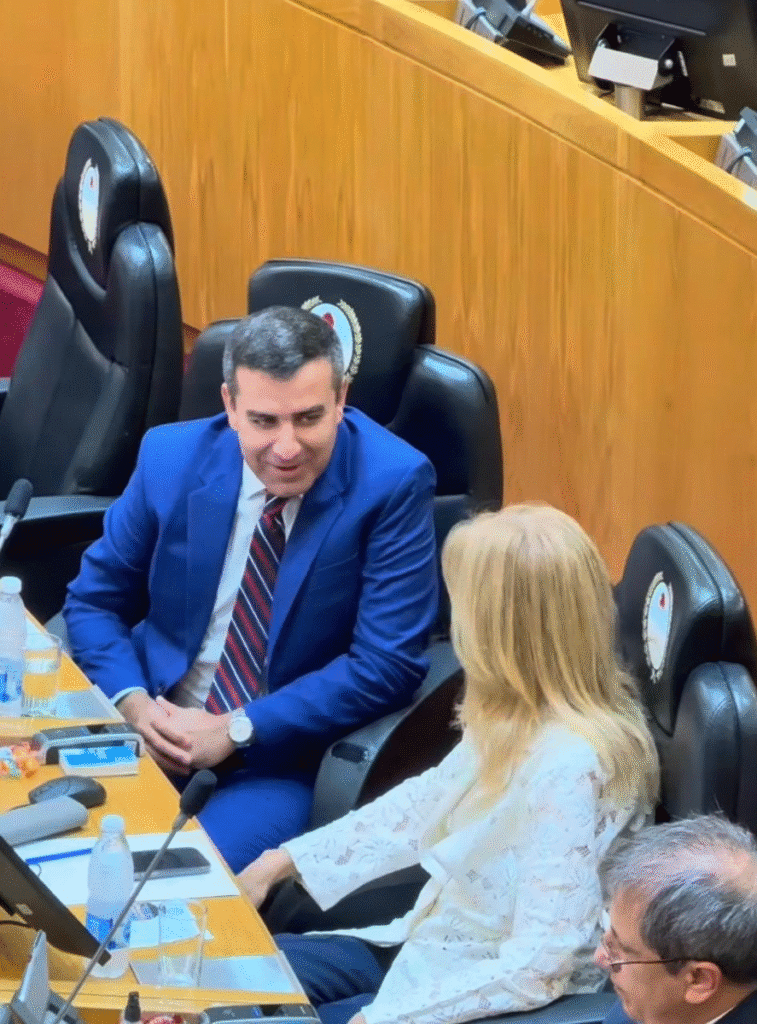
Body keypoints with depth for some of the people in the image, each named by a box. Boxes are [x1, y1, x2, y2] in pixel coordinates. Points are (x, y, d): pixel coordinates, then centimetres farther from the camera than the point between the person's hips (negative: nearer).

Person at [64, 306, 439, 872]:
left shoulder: (392, 483, -13)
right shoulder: (172, 457, -2)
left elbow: (387, 665, -13)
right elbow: (94, 600, 9)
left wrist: (235, 730, -18)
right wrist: (132, 702, -11)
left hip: (284, 761, -4)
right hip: (154, 725, 4)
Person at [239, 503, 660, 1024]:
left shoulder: (572, 767, -30)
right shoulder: (517, 714, -3)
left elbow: (537, 965, -28)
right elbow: (427, 803, 14)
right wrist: (285, 860, 12)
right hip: (429, 946, 8)